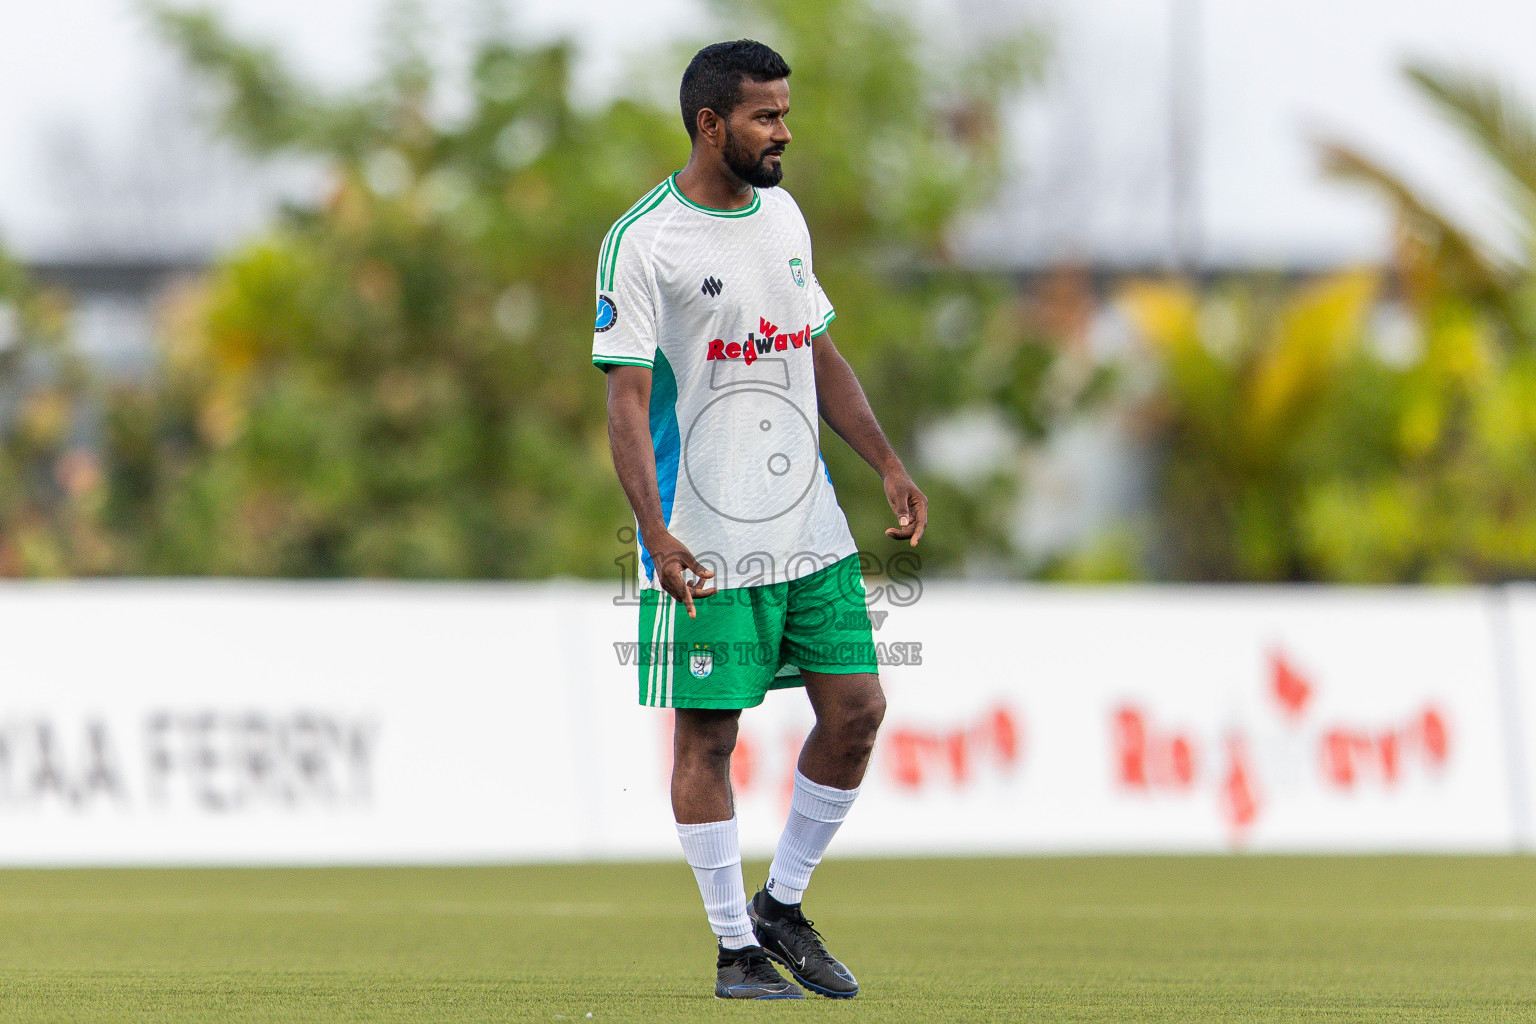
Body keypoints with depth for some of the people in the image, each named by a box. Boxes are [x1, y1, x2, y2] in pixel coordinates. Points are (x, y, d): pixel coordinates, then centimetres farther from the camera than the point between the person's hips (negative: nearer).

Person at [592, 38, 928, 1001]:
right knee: (707, 737, -1)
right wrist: (656, 532, -23)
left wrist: (890, 463, 12)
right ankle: (738, 949, 9)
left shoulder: (784, 217, 11)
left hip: (810, 527, 7)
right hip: (706, 548, -7)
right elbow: (627, 399, -13)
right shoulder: (644, 241, -10)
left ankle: (782, 905, 20)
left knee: (857, 709, 3)